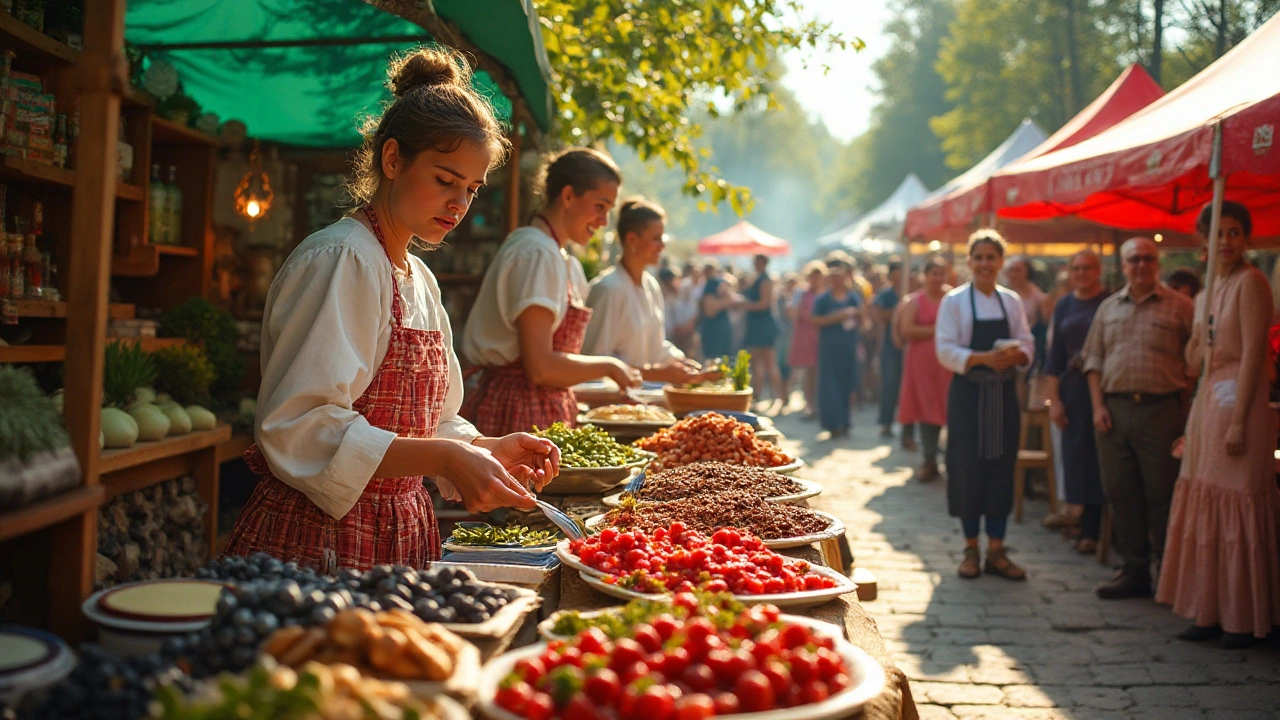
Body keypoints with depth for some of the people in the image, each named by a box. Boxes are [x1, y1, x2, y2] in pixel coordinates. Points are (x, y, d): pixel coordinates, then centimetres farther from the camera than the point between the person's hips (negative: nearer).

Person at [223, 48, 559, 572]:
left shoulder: (420, 281, 14)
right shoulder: (340, 261, -13)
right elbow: (296, 429, -22)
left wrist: (489, 450, 1)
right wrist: (444, 458, -26)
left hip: (399, 540, 8)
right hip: (317, 542, -8)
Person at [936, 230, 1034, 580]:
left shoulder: (1012, 301, 9)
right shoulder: (954, 300, -3)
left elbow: (1027, 346, 8)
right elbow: (945, 350, -10)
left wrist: (1016, 355, -15)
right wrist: (984, 358, -23)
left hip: (1004, 393, 4)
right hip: (968, 394, -3)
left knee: (1002, 468, 5)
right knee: (968, 469, 0)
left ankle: (996, 551, 14)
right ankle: (971, 549, 14)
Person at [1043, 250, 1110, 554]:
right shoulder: (1064, 306, 10)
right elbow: (1056, 355, 9)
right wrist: (1054, 399, 4)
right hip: (1073, 389, 4)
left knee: (1097, 458, -2)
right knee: (1077, 457, 6)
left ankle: (1091, 530, 6)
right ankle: (1087, 525, 17)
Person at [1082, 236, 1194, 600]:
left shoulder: (1179, 306, 1)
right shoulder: (1109, 308, 13)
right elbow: (1094, 359, 13)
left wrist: (1188, 412, -8)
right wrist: (1098, 406, 3)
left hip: (1160, 410, -4)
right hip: (1113, 409, 4)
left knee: (1162, 494, 0)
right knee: (1121, 493, 8)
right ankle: (1134, 570, 18)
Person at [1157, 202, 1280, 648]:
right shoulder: (1214, 286, 16)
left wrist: (1238, 421, -20)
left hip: (1240, 400, -8)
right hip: (1210, 398, 9)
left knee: (1237, 508, -4)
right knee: (1205, 507, 9)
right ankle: (1212, 613, 17)